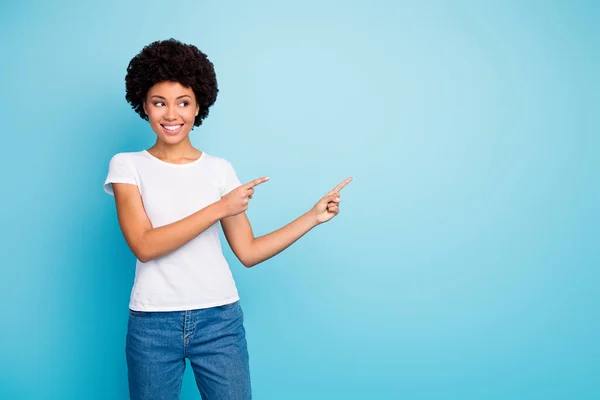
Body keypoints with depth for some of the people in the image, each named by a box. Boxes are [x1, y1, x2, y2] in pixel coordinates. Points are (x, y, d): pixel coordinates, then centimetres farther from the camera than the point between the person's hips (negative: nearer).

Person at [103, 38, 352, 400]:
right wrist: (220, 208, -17)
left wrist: (313, 217, -1)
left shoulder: (219, 169, 5)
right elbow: (144, 245, -13)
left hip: (219, 320, 1)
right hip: (152, 324, -1)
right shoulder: (127, 166, 1)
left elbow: (248, 252, 5)